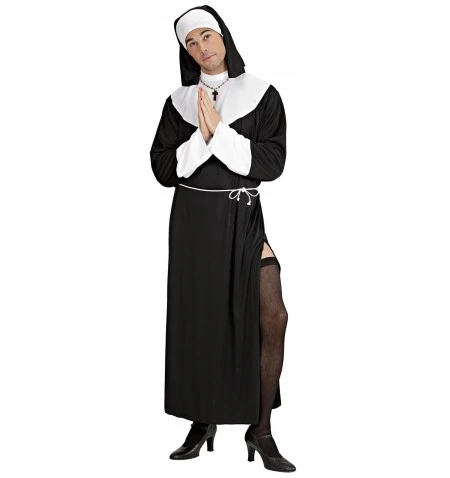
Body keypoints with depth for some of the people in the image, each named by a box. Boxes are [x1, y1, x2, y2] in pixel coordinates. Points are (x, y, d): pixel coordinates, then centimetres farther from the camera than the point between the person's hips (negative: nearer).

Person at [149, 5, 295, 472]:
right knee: (196, 319, 4)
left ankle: (261, 429, 1)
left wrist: (220, 132, -14)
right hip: (192, 219, 2)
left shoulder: (261, 94, 1)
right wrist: (202, 137, -13)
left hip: (243, 218, -1)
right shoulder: (179, 101, 6)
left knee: (272, 317, -12)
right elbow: (163, 169, 1)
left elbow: (272, 162, -7)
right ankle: (202, 421, 19)